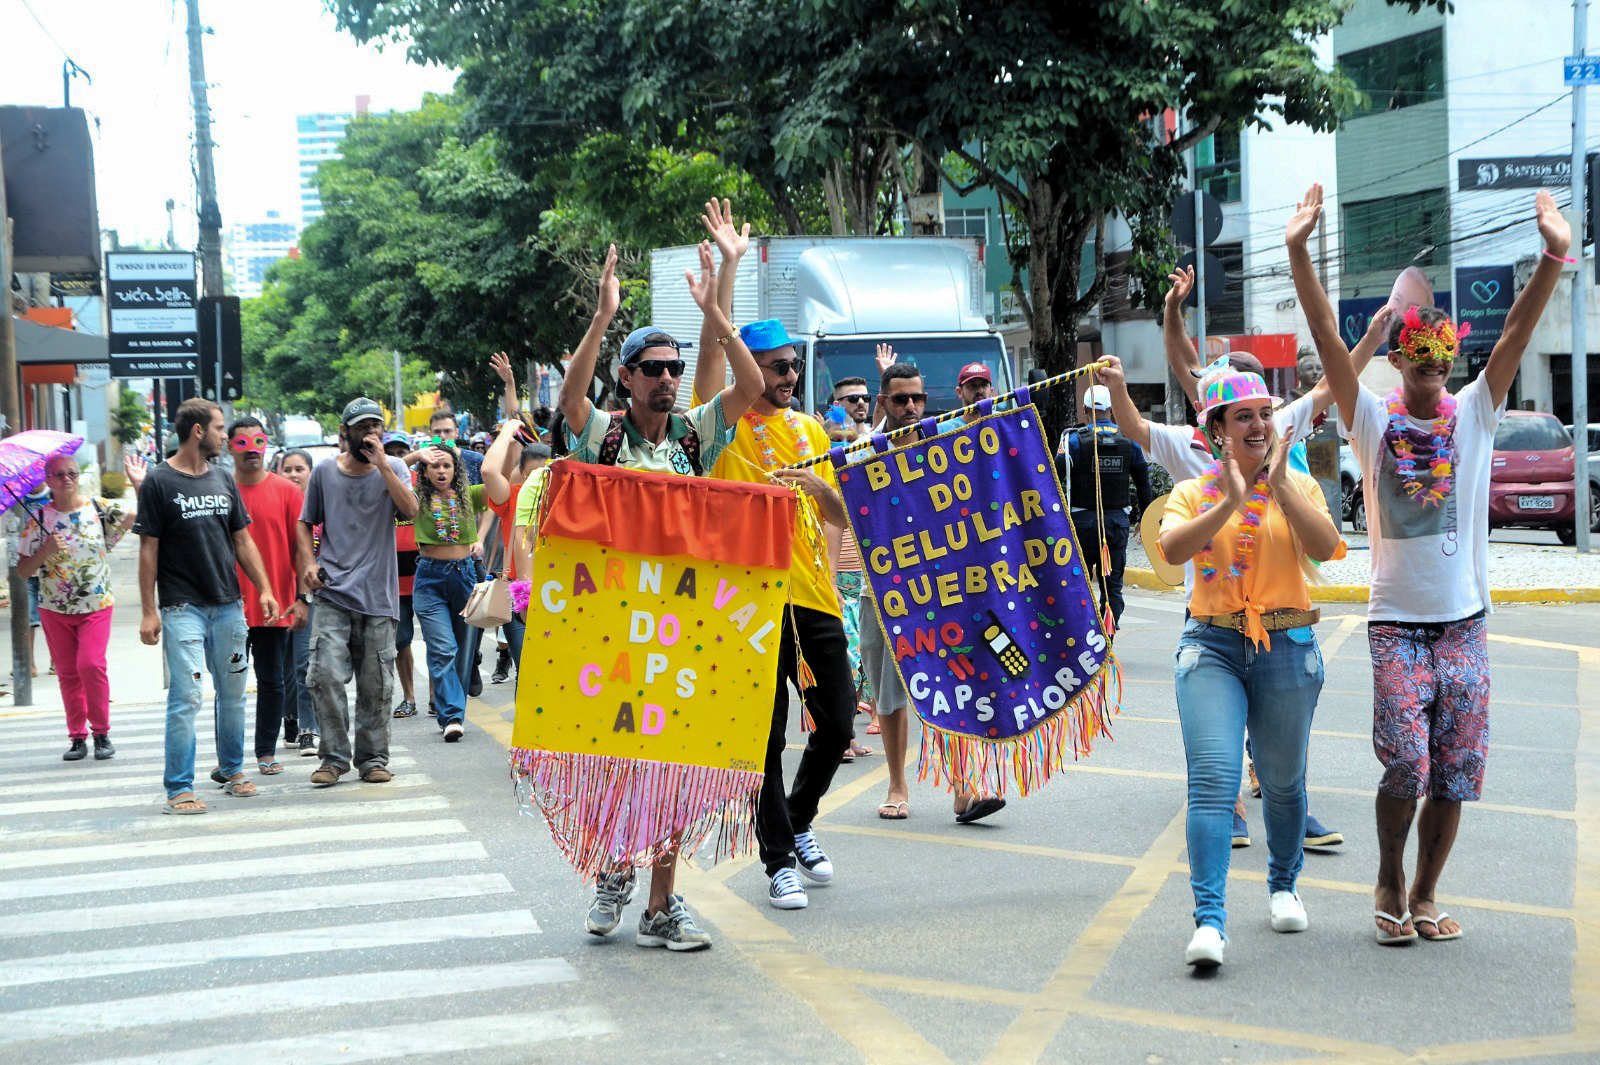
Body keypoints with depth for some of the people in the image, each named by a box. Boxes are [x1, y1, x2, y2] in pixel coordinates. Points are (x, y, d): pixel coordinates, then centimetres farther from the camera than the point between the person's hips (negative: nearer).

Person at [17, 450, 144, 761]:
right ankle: (77, 737, 16)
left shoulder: (100, 509, -2)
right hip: (55, 609, 2)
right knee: (67, 673, 5)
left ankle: (102, 733, -2)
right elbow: (22, 570, 1)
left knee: (91, 664, -17)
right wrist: (45, 551, -16)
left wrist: (139, 484, -17)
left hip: (96, 607, -2)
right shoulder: (38, 518, 0)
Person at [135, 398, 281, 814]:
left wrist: (264, 588, 6)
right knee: (186, 697, -10)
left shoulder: (223, 480, 13)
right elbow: (148, 550, -4)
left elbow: (242, 539, 16)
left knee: (233, 693, 10)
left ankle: (231, 769, 27)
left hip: (228, 606, 5)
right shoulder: (159, 482, -3)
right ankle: (179, 788, -5)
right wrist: (148, 611, -8)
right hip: (183, 607, -5)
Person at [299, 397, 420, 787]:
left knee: (376, 685, 4)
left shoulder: (392, 468, 6)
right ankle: (334, 757, 0)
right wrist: (308, 561, 0)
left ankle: (373, 758, 16)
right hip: (332, 593, 0)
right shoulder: (324, 472, 8)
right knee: (326, 675, -11)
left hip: (379, 594, 0)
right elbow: (306, 523, 17)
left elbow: (410, 510, -11)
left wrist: (381, 464, -14)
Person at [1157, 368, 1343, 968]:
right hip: (1212, 645, -1)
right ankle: (1209, 919, -18)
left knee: (1283, 781, 11)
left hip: (1287, 648, 1)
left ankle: (1283, 885, 36)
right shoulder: (1193, 492, 7)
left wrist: (1279, 484, -18)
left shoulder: (1298, 486, 7)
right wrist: (1231, 502, -23)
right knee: (1212, 777, -15)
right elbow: (1172, 548, -14)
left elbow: (1326, 548, -12)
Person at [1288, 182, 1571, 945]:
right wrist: (1298, 252, -22)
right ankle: (1389, 883, 12)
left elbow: (1517, 333, -10)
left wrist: (1554, 257, -23)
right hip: (1396, 620, -2)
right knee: (1406, 763, -12)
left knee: (1455, 769, 5)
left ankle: (1425, 894, 22)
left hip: (1464, 619, 2)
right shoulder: (1373, 418, 0)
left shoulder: (1474, 413, 3)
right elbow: (1327, 337, -11)